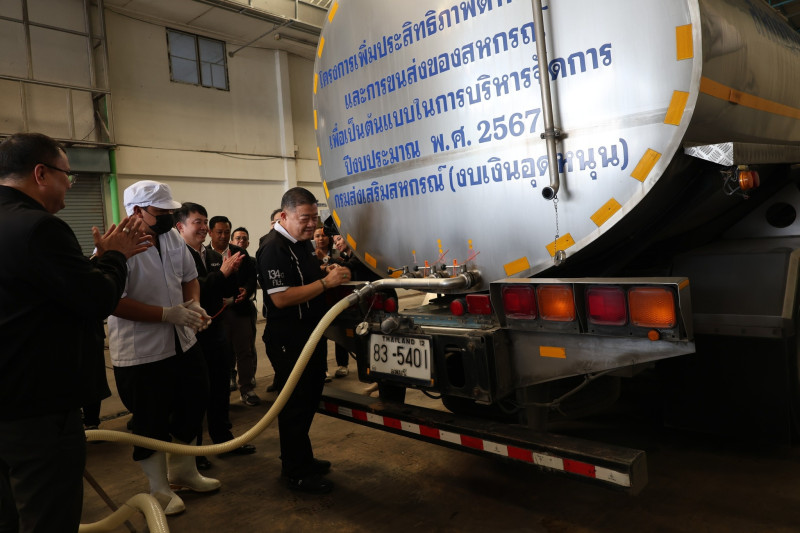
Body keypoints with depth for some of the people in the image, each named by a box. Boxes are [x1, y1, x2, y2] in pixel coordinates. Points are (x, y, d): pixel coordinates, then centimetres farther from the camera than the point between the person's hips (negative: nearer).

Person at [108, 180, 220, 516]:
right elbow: (114, 302, -25)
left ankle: (183, 472, 42)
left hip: (183, 344, 8)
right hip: (140, 354, -8)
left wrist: (194, 304, -4)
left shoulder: (173, 237, 5)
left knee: (193, 408, 20)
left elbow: (190, 277, 15)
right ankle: (160, 491, 30)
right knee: (152, 425, 8)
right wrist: (168, 314, -25)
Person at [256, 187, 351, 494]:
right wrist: (326, 282, -26)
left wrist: (330, 273, 6)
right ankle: (296, 474, 15)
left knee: (309, 399, 18)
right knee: (296, 405, 1)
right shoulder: (273, 249, -18)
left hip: (311, 335, 10)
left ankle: (302, 459, 34)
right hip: (289, 341, -10)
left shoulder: (303, 242, 12)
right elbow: (281, 298, -26)